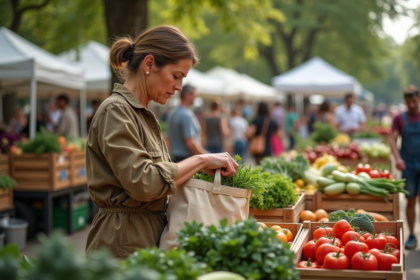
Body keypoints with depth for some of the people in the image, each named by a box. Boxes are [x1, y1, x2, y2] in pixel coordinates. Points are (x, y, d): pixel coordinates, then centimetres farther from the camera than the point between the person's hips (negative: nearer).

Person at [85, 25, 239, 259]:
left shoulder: (143, 114, 16)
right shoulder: (115, 111, -13)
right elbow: (142, 183, -22)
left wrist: (203, 168, 4)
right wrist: (201, 161, -16)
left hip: (149, 240, 9)